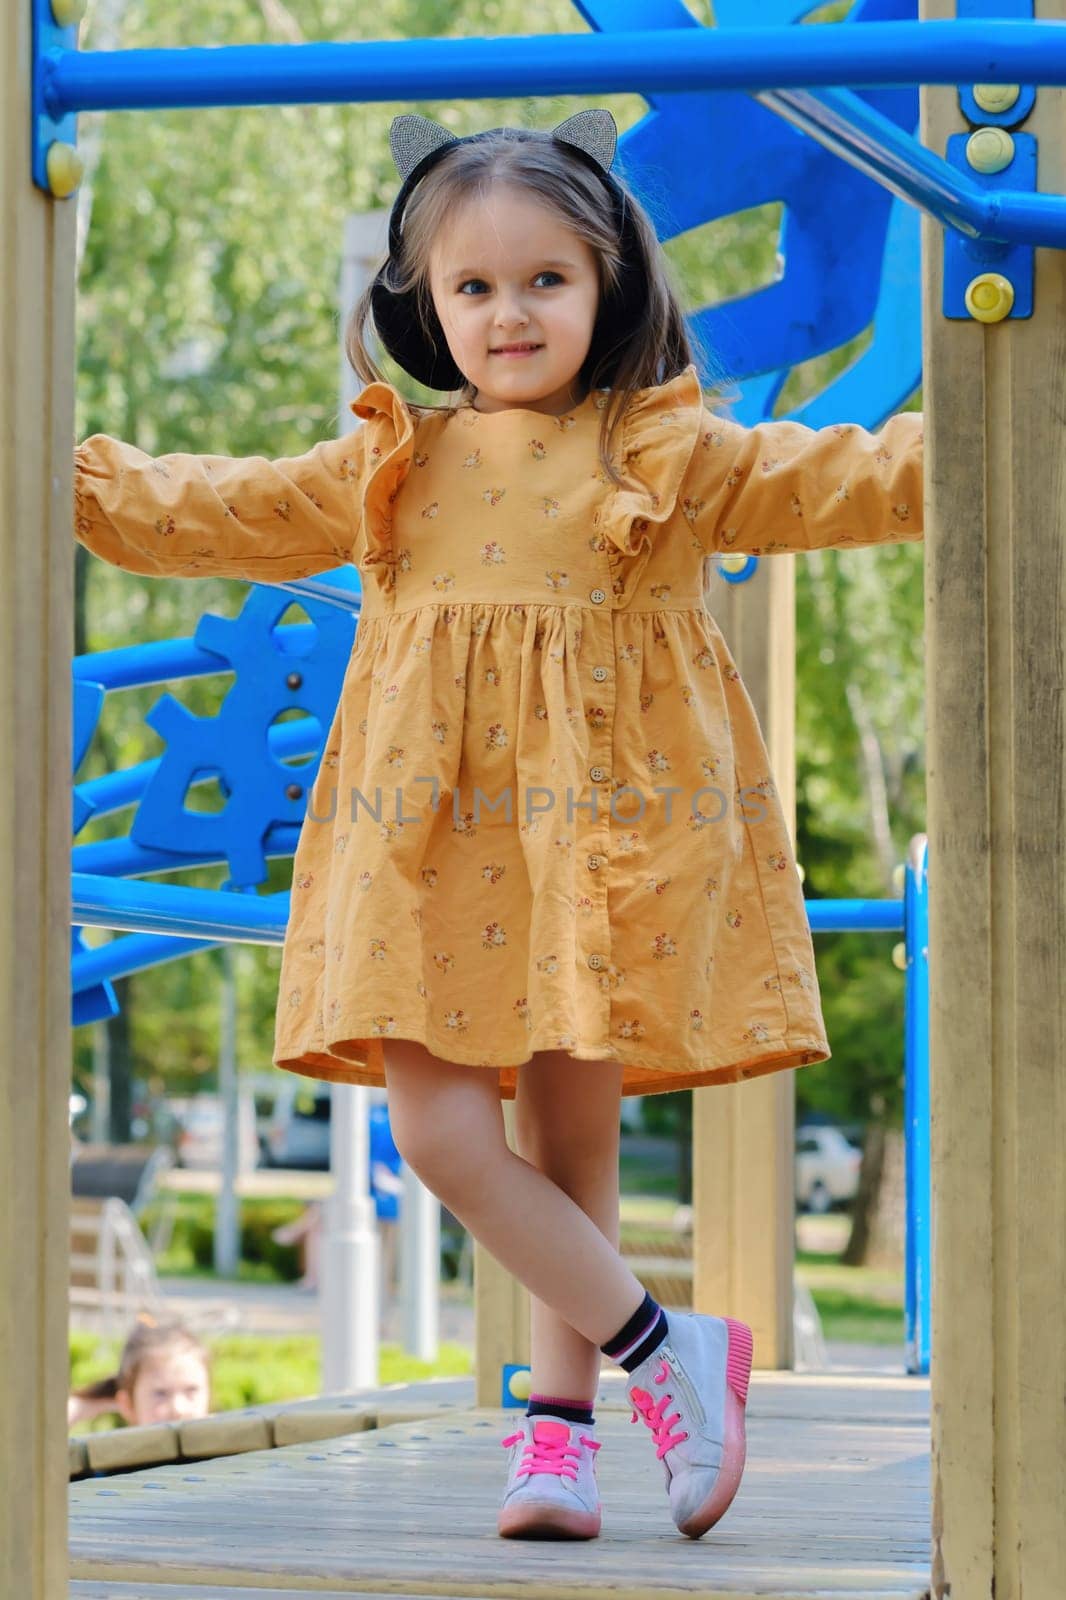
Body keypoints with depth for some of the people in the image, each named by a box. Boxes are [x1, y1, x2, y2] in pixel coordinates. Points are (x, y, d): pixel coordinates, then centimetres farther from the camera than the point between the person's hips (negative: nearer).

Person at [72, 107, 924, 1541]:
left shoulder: (672, 455, 5)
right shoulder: (388, 468, 12)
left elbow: (848, 484, -1)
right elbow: (214, 513, 15)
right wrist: (73, 479, 7)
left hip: (604, 843, -2)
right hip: (439, 852, 2)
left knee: (571, 1148, 1)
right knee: (440, 1132, -9)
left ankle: (558, 1421, 14)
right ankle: (667, 1353, 2)